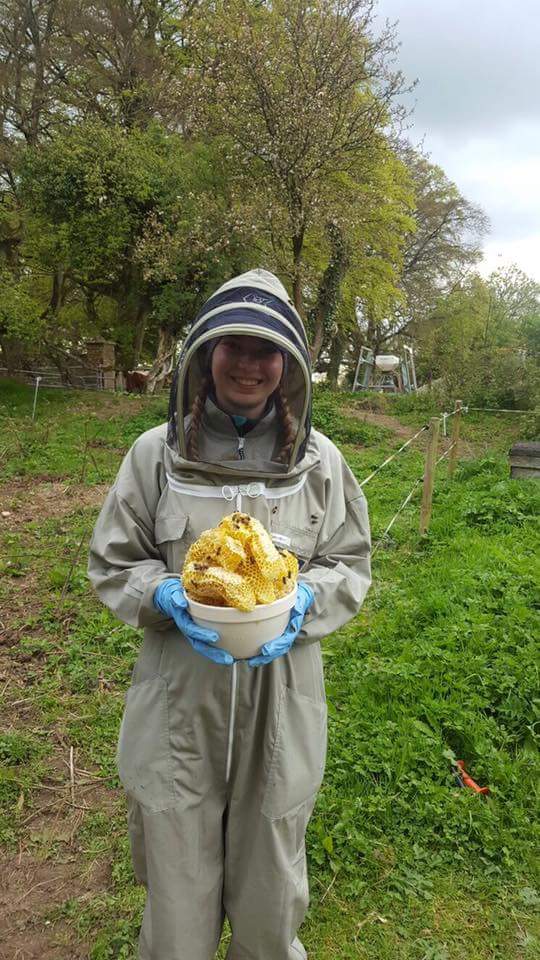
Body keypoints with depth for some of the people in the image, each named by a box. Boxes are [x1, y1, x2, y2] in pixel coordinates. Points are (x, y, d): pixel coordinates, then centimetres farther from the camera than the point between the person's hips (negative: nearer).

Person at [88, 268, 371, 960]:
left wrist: (303, 601, -14)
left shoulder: (320, 462, -2)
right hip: (177, 701, 0)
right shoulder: (156, 452, -5)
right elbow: (111, 562, 3)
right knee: (176, 895, 16)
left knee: (270, 898, 20)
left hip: (282, 703, 1)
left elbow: (350, 565, 6)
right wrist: (167, 597, -17)